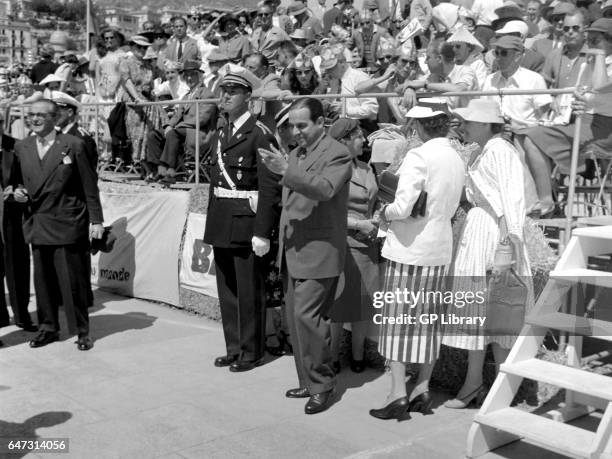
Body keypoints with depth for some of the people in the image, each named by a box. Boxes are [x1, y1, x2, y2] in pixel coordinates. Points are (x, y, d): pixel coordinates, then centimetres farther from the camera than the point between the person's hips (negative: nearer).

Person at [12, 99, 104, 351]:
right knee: (43, 280, 9)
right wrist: (17, 192, -4)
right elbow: (17, 180, 19)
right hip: (37, 224, 4)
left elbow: (89, 186, -3)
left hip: (68, 225, -4)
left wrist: (96, 220, -6)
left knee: (73, 280, 1)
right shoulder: (21, 147, 9)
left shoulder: (73, 145, -4)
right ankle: (48, 328, 24)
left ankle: (81, 331, 14)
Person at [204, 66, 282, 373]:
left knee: (249, 292, 3)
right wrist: (211, 226, 14)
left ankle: (251, 353, 18)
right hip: (221, 226, 8)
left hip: (247, 225, -8)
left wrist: (262, 232, -20)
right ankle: (233, 349, 28)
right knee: (227, 291, 15)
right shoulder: (219, 136, 14)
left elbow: (270, 187, -16)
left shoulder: (260, 134, -11)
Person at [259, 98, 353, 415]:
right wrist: (283, 243, 17)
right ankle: (308, 382, 23)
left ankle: (322, 386, 3)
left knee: (307, 315, -11)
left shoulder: (337, 154, -8)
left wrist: (286, 170, -33)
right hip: (293, 252, 8)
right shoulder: (295, 154, 17)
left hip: (318, 252, -8)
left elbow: (325, 188, -27)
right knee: (294, 317, 11)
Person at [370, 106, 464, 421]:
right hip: (440, 249, 7)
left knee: (398, 318, 3)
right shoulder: (457, 159, 6)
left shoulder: (419, 156, -16)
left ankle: (398, 395, 5)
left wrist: (385, 213, -3)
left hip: (409, 249, -7)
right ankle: (422, 390, 22)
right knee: (429, 319, 14)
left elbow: (403, 207, -22)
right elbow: (451, 208, 11)